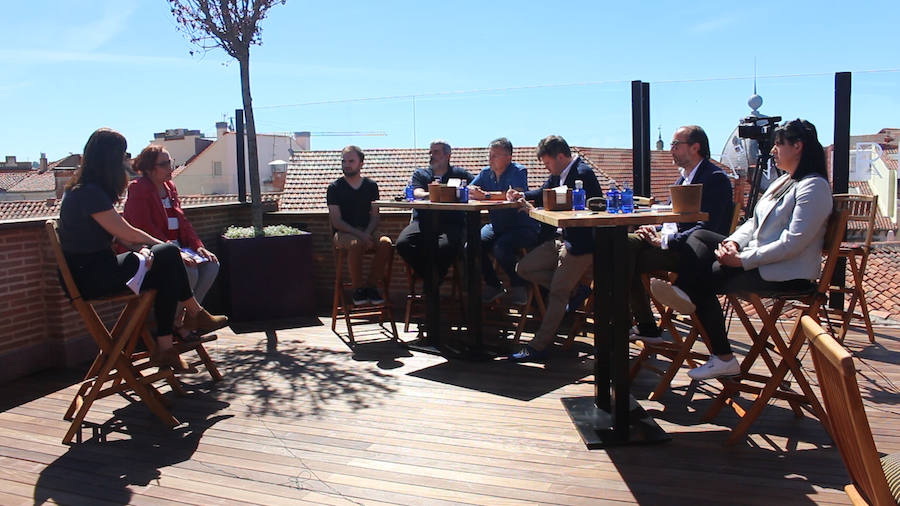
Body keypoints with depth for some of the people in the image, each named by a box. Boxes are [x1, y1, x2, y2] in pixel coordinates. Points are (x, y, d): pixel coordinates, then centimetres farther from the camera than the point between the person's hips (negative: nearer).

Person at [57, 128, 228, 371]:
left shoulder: (83, 189, 14)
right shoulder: (89, 192, -19)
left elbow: (119, 233, 10)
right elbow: (126, 233, -14)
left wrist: (142, 248, -8)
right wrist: (161, 245, 2)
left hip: (94, 270, 10)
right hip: (89, 276, -10)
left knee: (165, 277, -3)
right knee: (167, 255, -14)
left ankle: (164, 348, -5)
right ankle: (195, 314, 4)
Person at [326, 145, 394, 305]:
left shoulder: (371, 186, 12)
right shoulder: (335, 188, 4)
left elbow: (375, 216, 8)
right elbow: (336, 221, -4)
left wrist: (367, 234, -13)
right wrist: (359, 235, -18)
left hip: (367, 232, 3)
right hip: (343, 233, -3)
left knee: (386, 244, -28)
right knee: (356, 244, -37)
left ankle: (372, 286, -12)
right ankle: (357, 288, -18)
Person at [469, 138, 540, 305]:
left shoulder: (518, 171, -10)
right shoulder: (486, 173, 8)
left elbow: (517, 195, -29)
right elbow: (468, 192, 1)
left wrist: (486, 195, -30)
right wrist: (473, 192, -25)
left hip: (523, 227, -6)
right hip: (497, 226, 6)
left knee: (501, 248, -32)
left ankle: (518, 286, -5)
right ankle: (494, 286, 5)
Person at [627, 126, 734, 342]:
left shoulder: (716, 179, -9)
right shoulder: (683, 178, 21)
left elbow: (707, 228, -19)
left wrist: (666, 241, -20)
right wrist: (654, 229, 1)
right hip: (671, 241, 9)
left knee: (631, 261, -24)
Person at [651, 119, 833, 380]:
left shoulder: (814, 187, -13)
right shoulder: (782, 181, 19)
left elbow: (793, 243, -23)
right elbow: (754, 223, 17)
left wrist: (743, 260, -24)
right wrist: (734, 242, -5)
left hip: (787, 274, -10)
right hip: (757, 259, 10)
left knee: (705, 278, -19)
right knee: (700, 237, -10)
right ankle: (684, 293, -32)